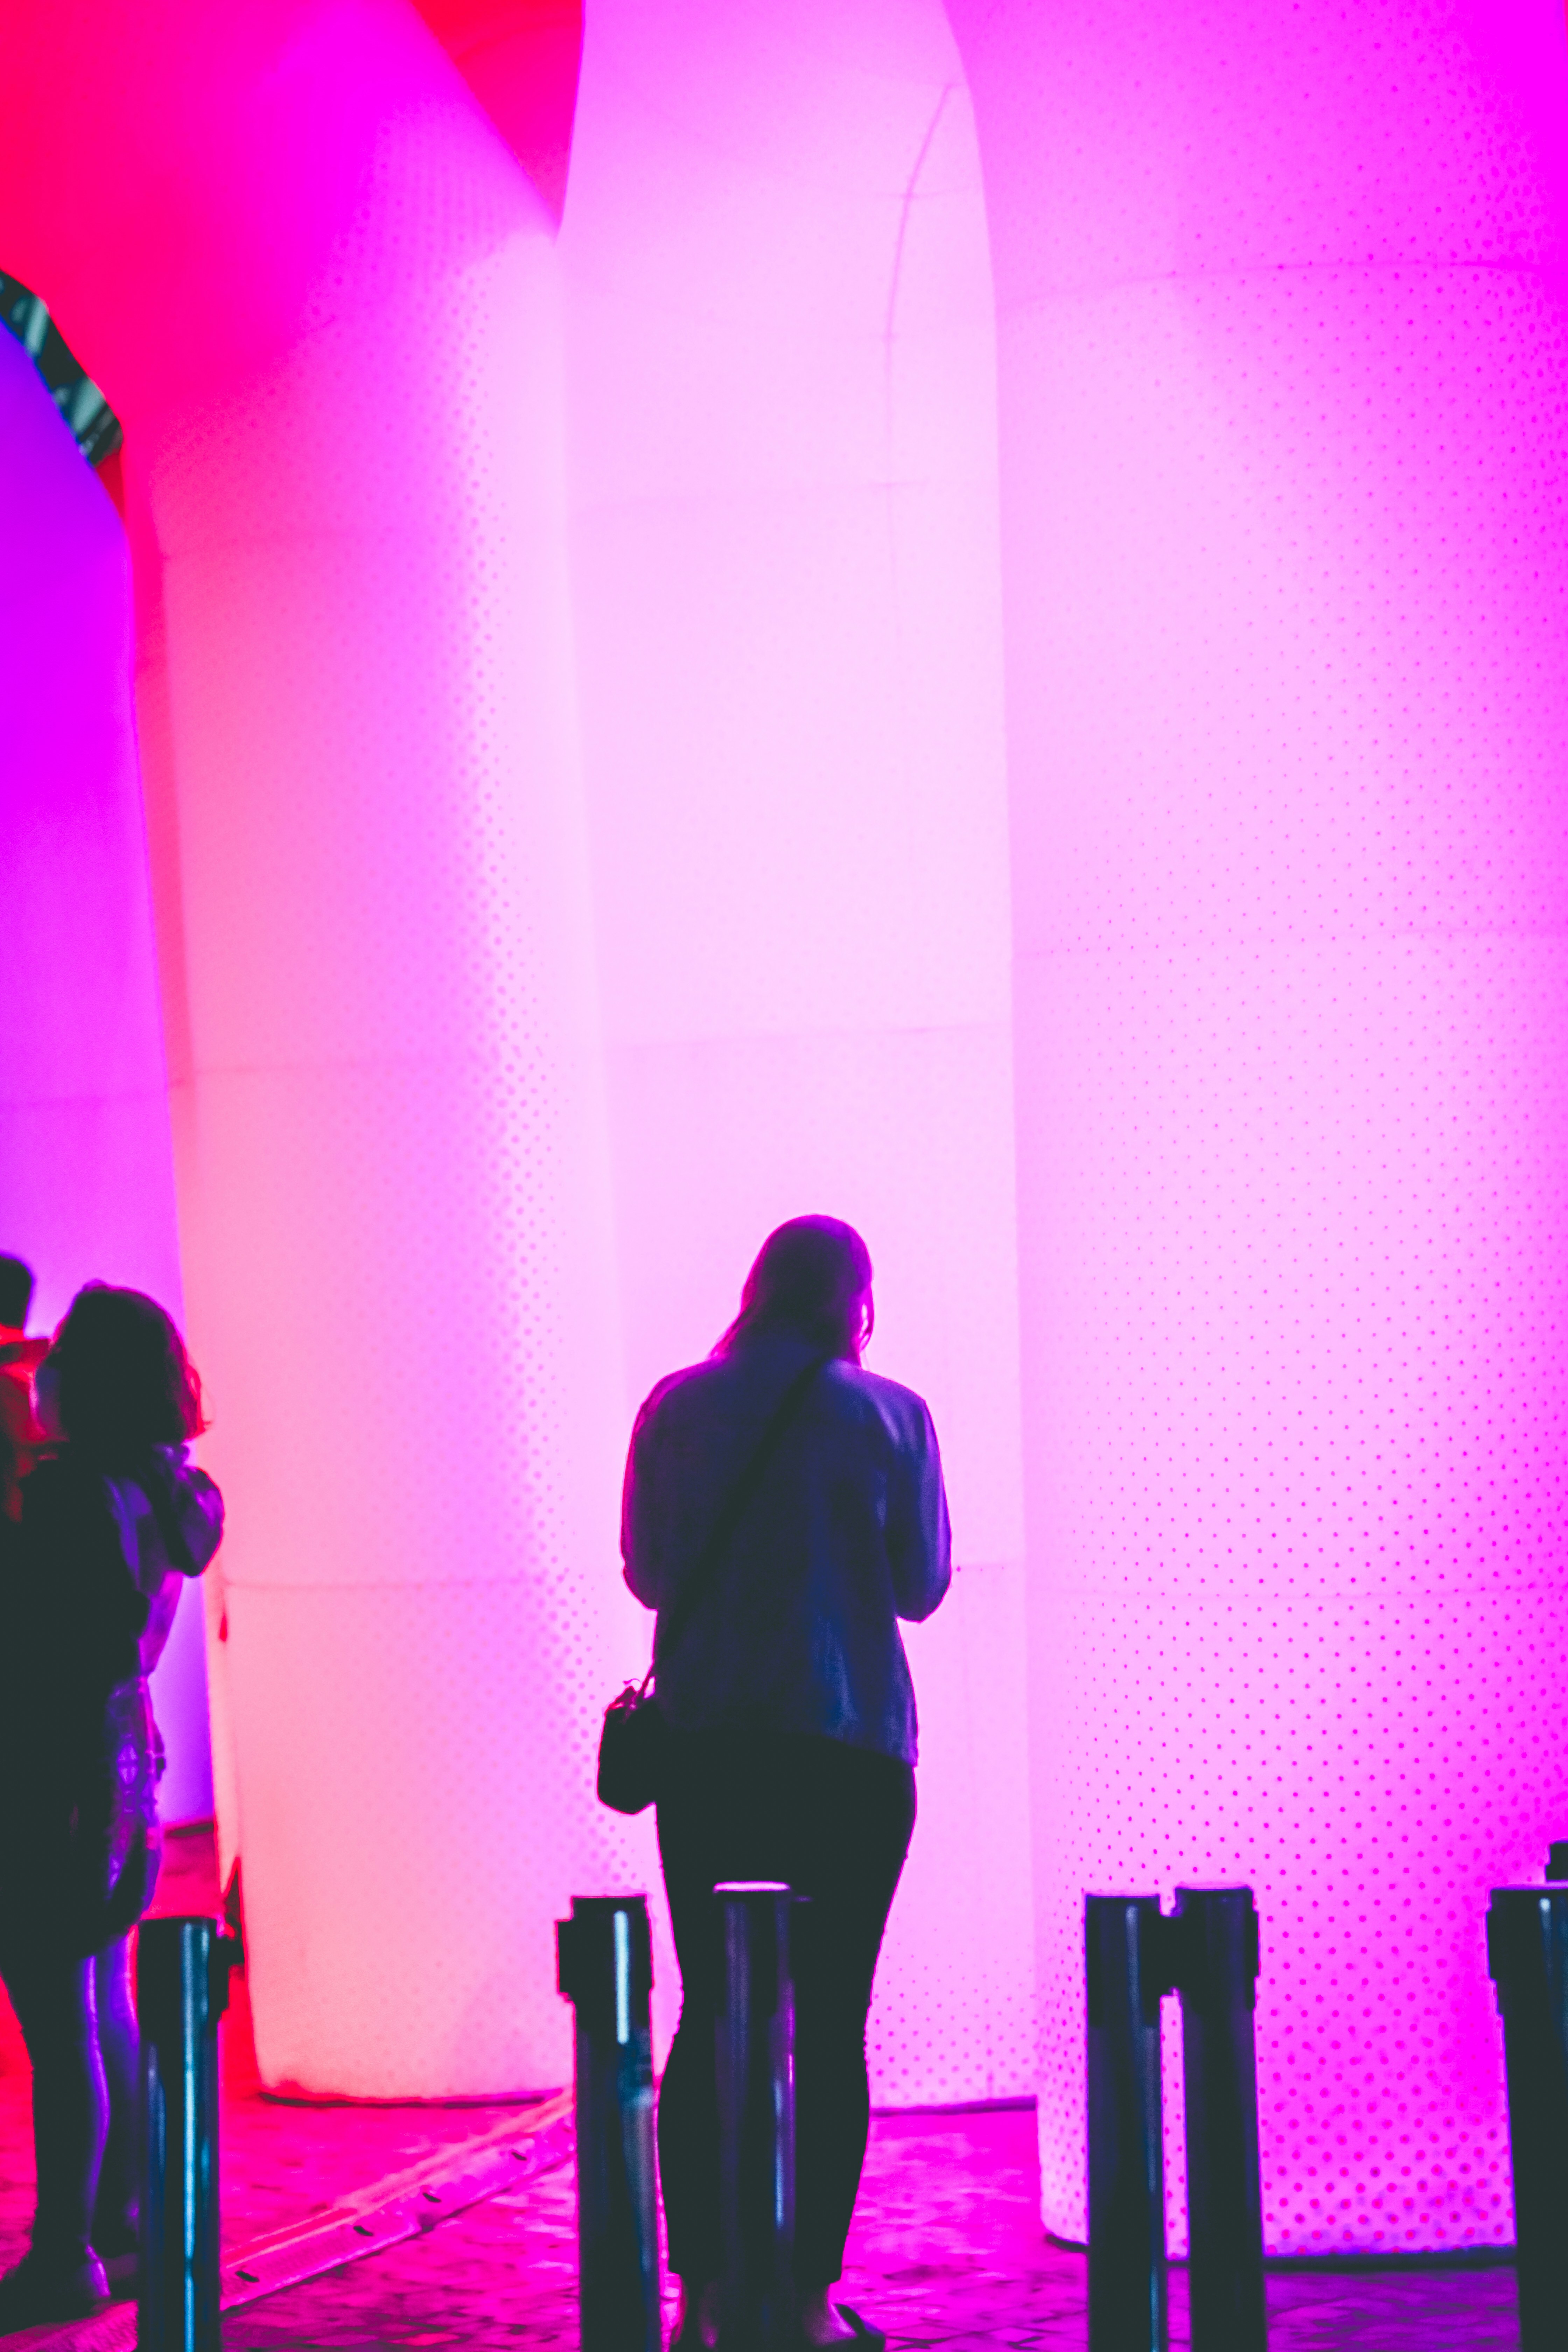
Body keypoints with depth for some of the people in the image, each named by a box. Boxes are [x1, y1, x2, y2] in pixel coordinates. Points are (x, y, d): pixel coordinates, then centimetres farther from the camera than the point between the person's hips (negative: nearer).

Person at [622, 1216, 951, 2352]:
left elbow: (646, 1572, 11)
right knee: (830, 2024, 3)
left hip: (704, 1746, 3)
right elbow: (922, 1585, 2)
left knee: (712, 2014, 8)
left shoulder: (675, 1409, 3)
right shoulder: (889, 1417, -4)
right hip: (847, 1748, -2)